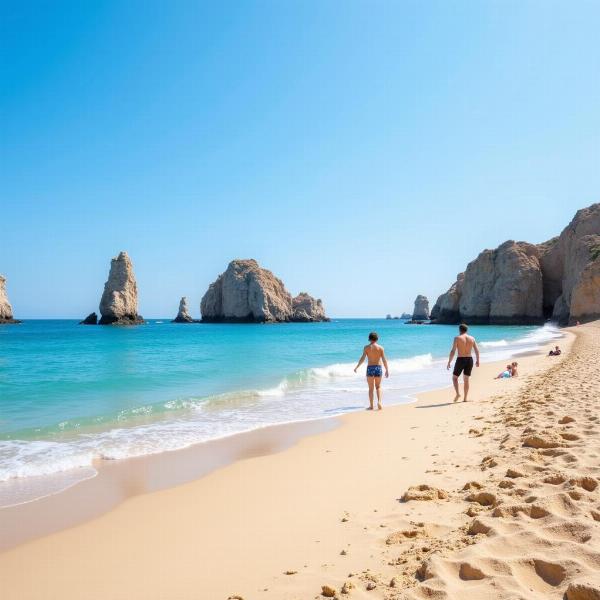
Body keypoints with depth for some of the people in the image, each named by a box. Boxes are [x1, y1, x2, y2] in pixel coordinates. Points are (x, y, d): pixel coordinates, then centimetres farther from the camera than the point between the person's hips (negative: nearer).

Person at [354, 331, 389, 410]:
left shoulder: (366, 347, -2)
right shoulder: (380, 348, 0)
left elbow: (362, 358, -8)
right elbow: (384, 359, -3)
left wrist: (357, 367, 2)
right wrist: (387, 370, 3)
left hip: (370, 368, -1)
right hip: (378, 368, 1)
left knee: (371, 388, 7)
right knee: (378, 387, 15)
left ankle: (371, 406, 6)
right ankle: (379, 401, -6)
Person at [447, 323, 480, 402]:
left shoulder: (457, 338, -7)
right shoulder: (472, 338, 6)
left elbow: (453, 351, -12)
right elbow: (477, 350, 7)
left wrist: (449, 362, -7)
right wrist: (477, 361, 19)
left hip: (460, 360, -4)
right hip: (469, 360, 4)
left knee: (454, 378, 11)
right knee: (466, 380, 14)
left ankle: (458, 393, -8)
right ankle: (465, 398, 12)